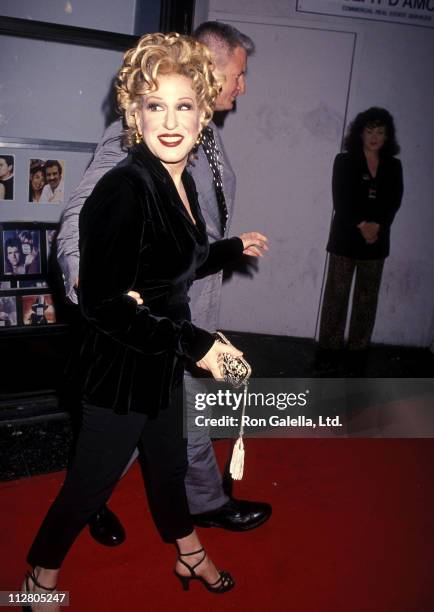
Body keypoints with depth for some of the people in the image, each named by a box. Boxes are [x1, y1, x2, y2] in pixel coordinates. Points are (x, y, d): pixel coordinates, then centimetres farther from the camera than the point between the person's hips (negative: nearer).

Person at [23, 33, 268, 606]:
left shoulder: (182, 182, 0)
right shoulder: (123, 189, -26)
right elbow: (102, 303, -26)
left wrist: (233, 248, 23)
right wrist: (193, 343, -24)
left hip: (163, 362, 8)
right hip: (121, 368, -8)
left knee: (169, 462, 26)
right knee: (91, 482, 12)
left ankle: (190, 558, 50)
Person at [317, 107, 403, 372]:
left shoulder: (393, 167, 11)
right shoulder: (345, 161, 3)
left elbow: (394, 202, 1)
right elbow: (341, 200, -7)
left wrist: (376, 225, -15)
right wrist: (360, 225, -16)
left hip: (377, 241, 3)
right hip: (346, 239, -3)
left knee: (368, 297, 6)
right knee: (337, 294, 0)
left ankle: (359, 348, 15)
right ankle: (331, 347, 8)